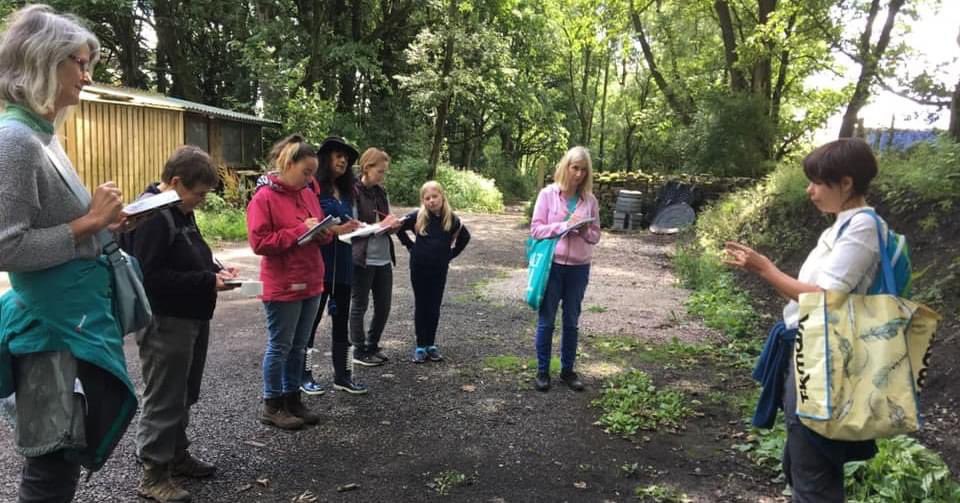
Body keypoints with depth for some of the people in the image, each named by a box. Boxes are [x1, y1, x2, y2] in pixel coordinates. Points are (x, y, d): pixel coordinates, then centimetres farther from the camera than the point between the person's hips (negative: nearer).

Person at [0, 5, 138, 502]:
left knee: (63, 456, 22)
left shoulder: (43, 136, 10)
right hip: (56, 329, -9)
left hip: (77, 321, 9)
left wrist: (103, 223, 4)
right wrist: (88, 223, -18)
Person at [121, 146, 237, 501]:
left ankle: (177, 455, 34)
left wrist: (216, 270, 4)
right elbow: (151, 276, -26)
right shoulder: (152, 216, -20)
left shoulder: (181, 211, 11)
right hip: (165, 322, -10)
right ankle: (154, 474, 13)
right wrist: (207, 282, -23)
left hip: (191, 317, 10)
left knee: (184, 395, 19)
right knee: (164, 399, 1)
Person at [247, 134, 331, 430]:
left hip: (311, 283, 7)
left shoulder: (308, 194, 10)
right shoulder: (264, 198, -12)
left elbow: (320, 233, 20)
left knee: (298, 347, 15)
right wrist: (299, 231, -20)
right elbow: (259, 242, -17)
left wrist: (323, 232, -4)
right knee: (279, 347, 4)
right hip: (282, 286, -7)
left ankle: (292, 399, 27)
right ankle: (272, 406, 17)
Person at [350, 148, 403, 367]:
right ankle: (359, 351, 20)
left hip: (383, 258, 7)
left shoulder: (381, 192, 12)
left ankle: (372, 345, 29)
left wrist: (392, 224, -4)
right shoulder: (353, 192, -10)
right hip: (362, 259, -7)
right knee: (359, 305, 6)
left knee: (383, 305, 11)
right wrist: (380, 225, -17)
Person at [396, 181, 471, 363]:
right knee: (421, 306, 6)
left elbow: (465, 237, 11)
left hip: (440, 269, 1)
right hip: (419, 268, -1)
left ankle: (431, 344, 19)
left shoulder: (451, 218, -4)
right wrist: (410, 246, 1)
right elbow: (399, 228, 3)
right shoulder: (417, 216, -8)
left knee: (434, 307, 8)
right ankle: (420, 346, 12)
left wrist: (451, 254, 6)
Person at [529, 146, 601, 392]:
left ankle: (567, 370, 26)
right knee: (546, 320, 7)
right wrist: (564, 225, -18)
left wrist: (585, 231, -14)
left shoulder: (590, 199, 5)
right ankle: (542, 371, 18)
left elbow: (595, 236, 8)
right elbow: (536, 229, -8)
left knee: (572, 322, 13)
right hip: (552, 265, -3)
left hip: (579, 268, 3)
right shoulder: (548, 194, -4)